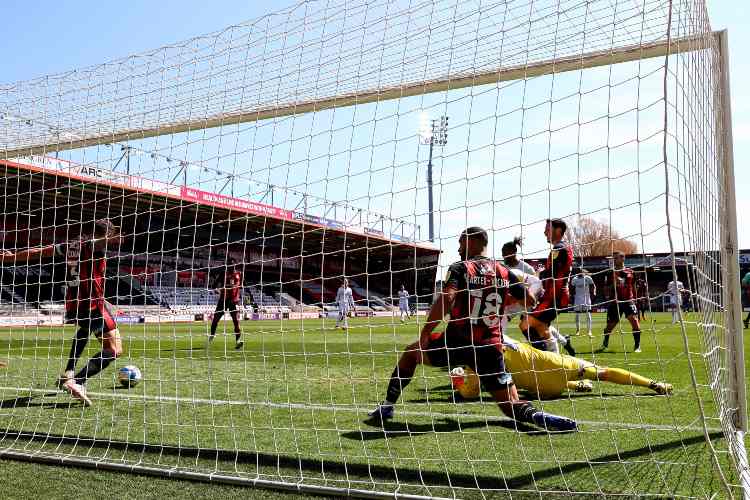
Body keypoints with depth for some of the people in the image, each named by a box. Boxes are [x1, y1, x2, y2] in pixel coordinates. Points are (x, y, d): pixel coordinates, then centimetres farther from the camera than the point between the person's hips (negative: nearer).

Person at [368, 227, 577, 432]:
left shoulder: (460, 268, -1)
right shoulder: (505, 272, 11)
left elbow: (446, 299, -18)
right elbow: (530, 300, 19)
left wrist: (424, 334, -15)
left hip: (457, 342, -2)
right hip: (491, 348, 3)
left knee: (411, 352, 24)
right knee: (511, 405, 7)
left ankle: (387, 406, 23)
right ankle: (537, 415, -28)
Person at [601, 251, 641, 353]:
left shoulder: (630, 272, 6)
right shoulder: (611, 273, 3)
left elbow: (633, 287, 18)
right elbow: (607, 289, 5)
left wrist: (634, 298, 18)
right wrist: (614, 284, -13)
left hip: (628, 300, 0)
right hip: (615, 302, 0)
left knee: (634, 320, -17)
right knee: (610, 324, 8)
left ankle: (637, 346, -7)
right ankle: (605, 344, 33)